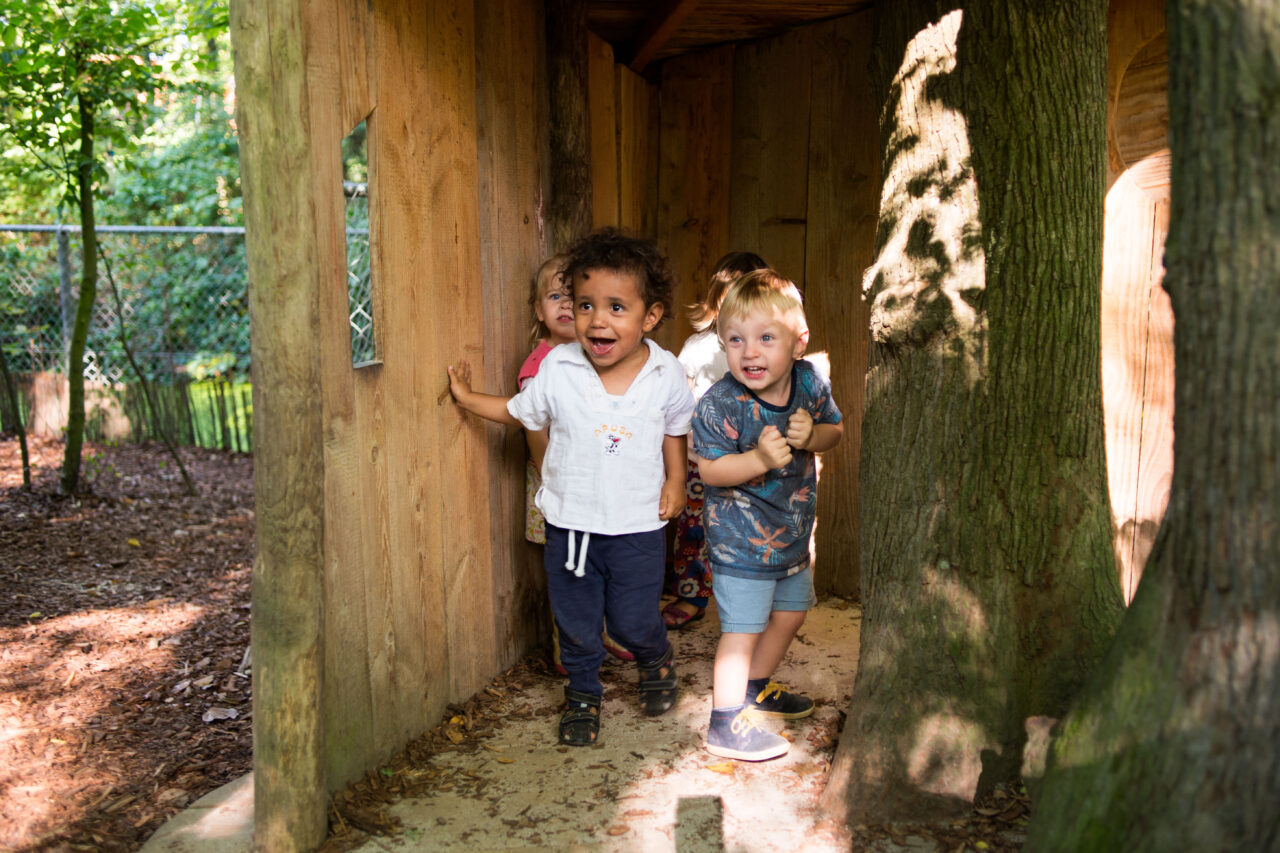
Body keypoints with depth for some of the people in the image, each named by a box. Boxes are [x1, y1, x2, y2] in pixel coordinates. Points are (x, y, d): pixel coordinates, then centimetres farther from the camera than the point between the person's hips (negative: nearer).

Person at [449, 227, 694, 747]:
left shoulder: (665, 376, -9)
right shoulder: (558, 370, -10)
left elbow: (676, 429, 8)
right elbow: (520, 412, 7)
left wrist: (675, 482, 2)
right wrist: (467, 397, 4)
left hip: (637, 525, -1)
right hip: (570, 522, 1)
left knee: (633, 620, 8)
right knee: (575, 620, 12)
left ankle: (656, 662, 43)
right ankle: (582, 695, 38)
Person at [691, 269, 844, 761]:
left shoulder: (809, 382, -8)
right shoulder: (719, 405, -24)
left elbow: (836, 430, 5)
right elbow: (709, 468, -21)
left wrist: (812, 435, -17)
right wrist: (759, 459, -36)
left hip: (792, 530, 7)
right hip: (741, 537, -7)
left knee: (791, 610, 22)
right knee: (743, 627, -3)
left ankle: (756, 688, 44)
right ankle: (726, 725, 12)